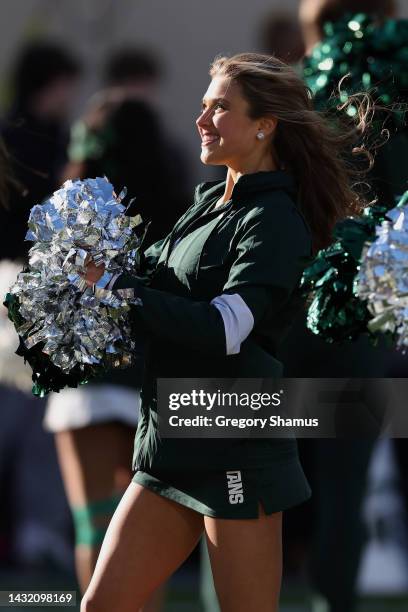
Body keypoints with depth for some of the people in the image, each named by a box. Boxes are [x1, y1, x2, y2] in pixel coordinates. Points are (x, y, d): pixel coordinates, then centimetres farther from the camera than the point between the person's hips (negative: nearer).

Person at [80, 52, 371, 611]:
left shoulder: (275, 220, -12)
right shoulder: (207, 204, 14)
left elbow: (223, 328, -24)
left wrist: (113, 286, -20)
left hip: (238, 455, -9)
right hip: (171, 450, 9)